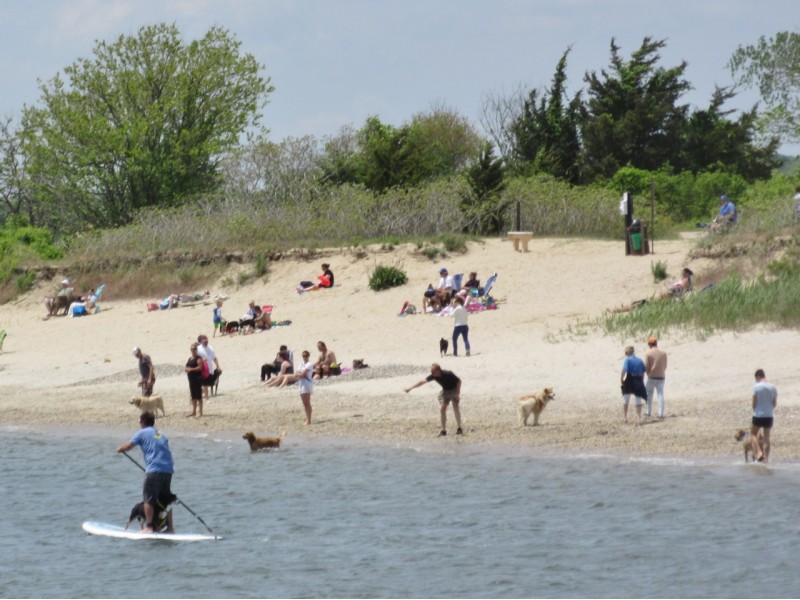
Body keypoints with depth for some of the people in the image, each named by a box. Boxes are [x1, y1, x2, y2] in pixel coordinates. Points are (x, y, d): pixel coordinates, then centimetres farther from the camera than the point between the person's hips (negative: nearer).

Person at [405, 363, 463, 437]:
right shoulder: (433, 376, -20)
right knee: (442, 408, -6)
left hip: (454, 390, -4)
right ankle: (443, 430, 0)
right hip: (445, 391, 4)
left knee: (455, 407, -11)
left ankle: (459, 428, 0)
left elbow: (459, 381, -18)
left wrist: (458, 393, -20)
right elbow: (422, 382, -17)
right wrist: (410, 388, -21)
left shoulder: (448, 374, -32)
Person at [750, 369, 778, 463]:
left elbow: (754, 403, -7)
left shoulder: (756, 387, -11)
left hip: (758, 415, -4)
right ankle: (766, 458, 8)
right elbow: (775, 404, 6)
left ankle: (758, 453, -3)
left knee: (753, 434, 14)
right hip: (769, 416, 4)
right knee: (767, 437, 10)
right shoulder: (773, 388, 1)